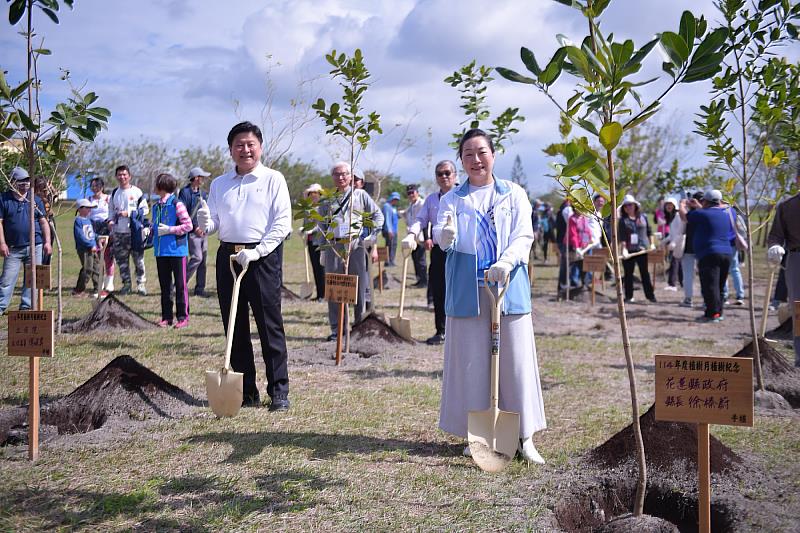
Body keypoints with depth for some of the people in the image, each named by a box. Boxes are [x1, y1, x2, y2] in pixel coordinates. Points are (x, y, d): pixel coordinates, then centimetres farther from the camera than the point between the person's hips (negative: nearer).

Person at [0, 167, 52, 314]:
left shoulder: (36, 200, 10)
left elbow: (43, 222, 11)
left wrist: (47, 242, 2)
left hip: (35, 247, 2)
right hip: (13, 248, -2)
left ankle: (26, 307, 12)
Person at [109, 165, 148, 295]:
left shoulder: (136, 191, 0)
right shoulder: (114, 193, 14)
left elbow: (145, 209, -2)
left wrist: (129, 213, -11)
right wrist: (111, 221, 5)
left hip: (134, 231, -4)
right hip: (118, 232, 4)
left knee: (138, 258, -4)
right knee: (122, 259, 5)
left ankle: (141, 283, 3)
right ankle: (126, 283, 13)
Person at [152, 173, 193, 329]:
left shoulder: (177, 204, -10)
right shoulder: (156, 206, 12)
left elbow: (188, 225, -13)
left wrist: (169, 230, -17)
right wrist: (151, 230, 3)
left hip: (176, 250, -7)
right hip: (161, 251, 7)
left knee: (180, 284, 0)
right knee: (164, 285, 11)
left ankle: (183, 317, 5)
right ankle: (166, 317, 18)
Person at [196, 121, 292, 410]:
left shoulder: (273, 179, 2)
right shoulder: (219, 184, 15)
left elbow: (283, 222, -5)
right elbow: (214, 223, 16)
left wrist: (256, 252, -15)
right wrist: (205, 224, -9)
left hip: (263, 257, -4)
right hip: (228, 256, 5)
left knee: (270, 325, -4)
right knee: (235, 327, 7)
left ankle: (279, 391, 3)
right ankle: (247, 391, 16)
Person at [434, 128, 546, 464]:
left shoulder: (514, 194, 9)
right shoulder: (452, 199, 10)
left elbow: (524, 236, -1)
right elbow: (441, 236, -7)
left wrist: (505, 263, -21)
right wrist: (444, 236, -32)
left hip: (508, 285, 0)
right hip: (467, 288, 1)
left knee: (514, 358, 0)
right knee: (470, 360, 3)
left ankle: (524, 436, 7)